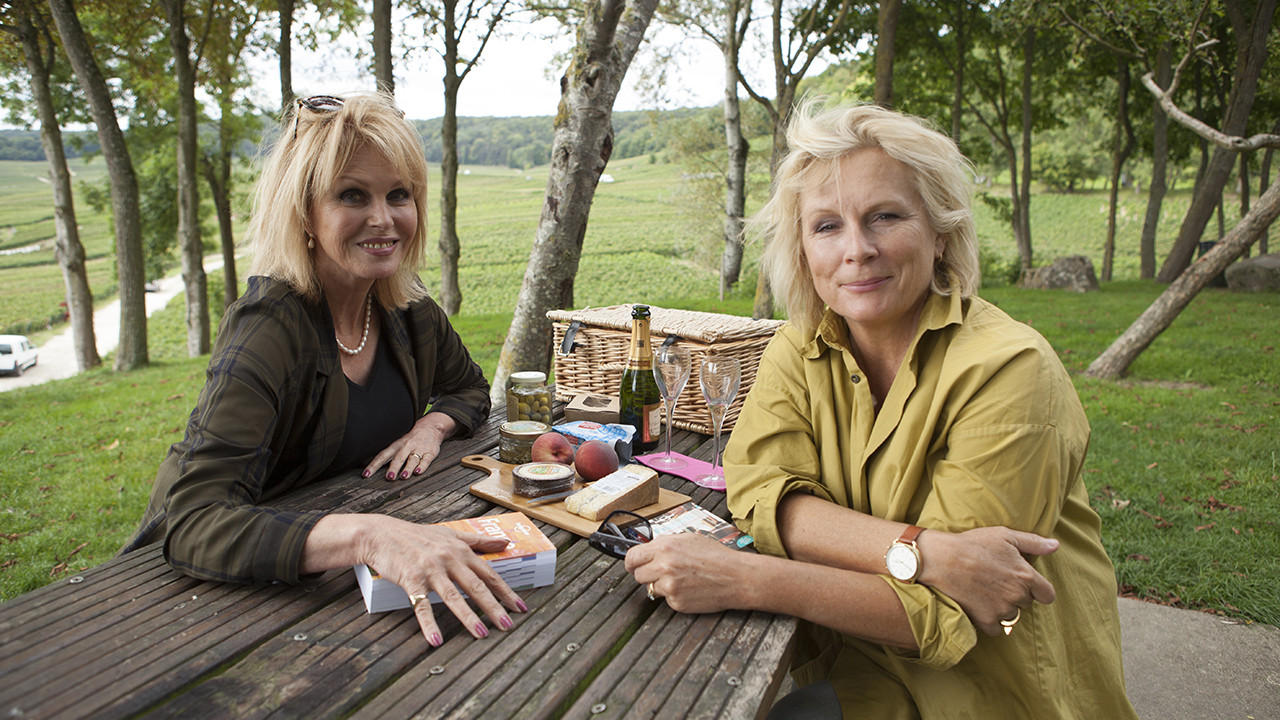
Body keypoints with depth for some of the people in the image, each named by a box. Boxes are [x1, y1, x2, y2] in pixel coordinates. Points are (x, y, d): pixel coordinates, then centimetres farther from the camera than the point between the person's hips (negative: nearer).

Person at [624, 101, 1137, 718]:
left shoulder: (1009, 369, -20)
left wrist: (741, 580, -32)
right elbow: (761, 494, -15)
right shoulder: (800, 349, -4)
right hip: (858, 668, 4)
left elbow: (945, 611, -22)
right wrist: (920, 550, -30)